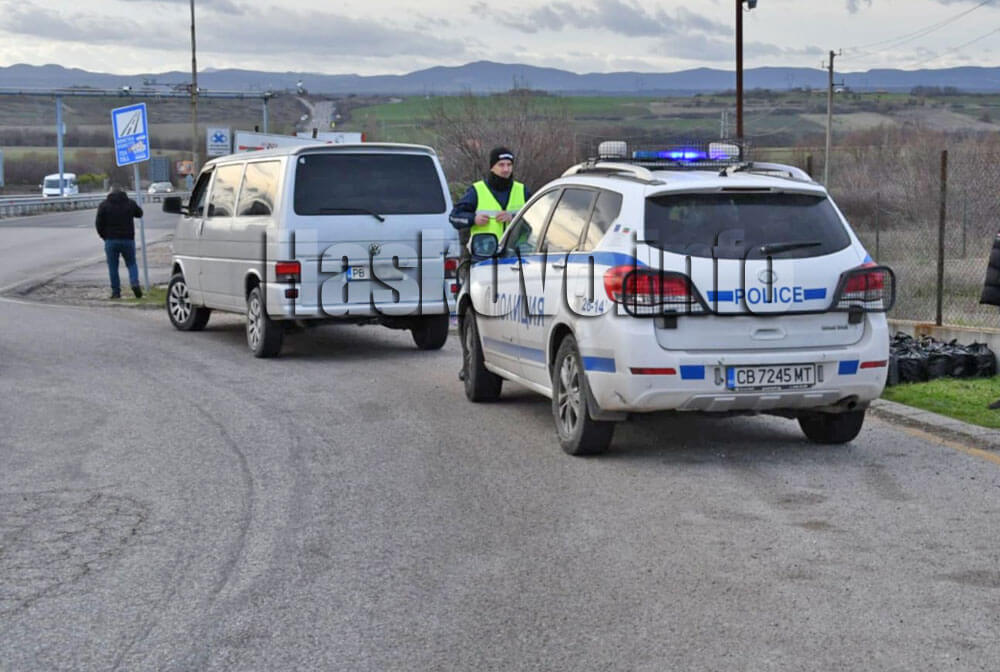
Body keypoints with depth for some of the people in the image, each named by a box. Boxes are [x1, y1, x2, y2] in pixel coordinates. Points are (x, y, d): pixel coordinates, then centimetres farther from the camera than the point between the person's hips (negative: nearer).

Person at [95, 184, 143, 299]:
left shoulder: (104, 205, -2)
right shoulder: (130, 203, 3)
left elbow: (99, 223, -2)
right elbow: (139, 213, 21)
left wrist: (104, 236, 11)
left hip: (111, 240, -1)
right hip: (128, 239, 1)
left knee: (113, 267, 6)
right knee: (131, 263, 12)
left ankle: (116, 291, 4)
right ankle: (135, 283, -12)